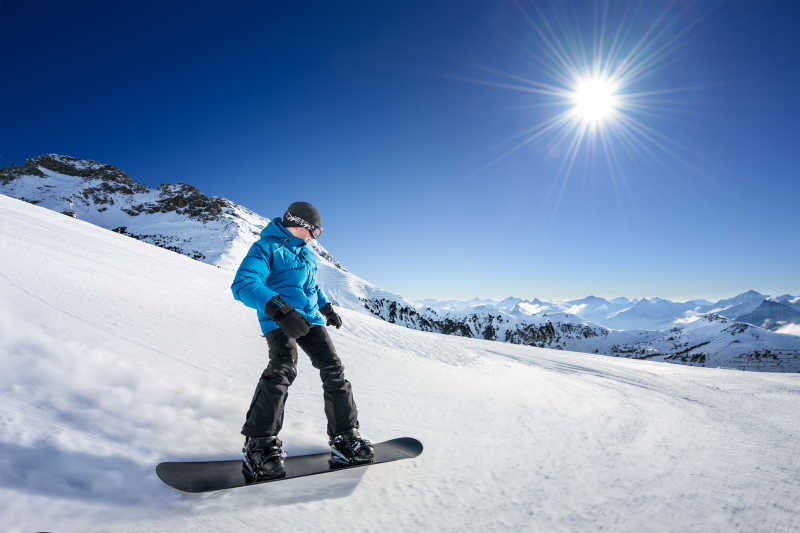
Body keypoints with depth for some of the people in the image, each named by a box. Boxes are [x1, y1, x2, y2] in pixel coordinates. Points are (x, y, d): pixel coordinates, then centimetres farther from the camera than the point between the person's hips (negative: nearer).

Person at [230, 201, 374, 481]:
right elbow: (243, 284, -21)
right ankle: (259, 442, -15)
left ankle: (345, 436, 5)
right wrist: (278, 308, -35)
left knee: (333, 370, -4)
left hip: (310, 319, 7)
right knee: (283, 368, -28)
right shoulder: (267, 247, -5)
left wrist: (327, 308, 37)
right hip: (280, 320, -7)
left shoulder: (306, 253, 21)